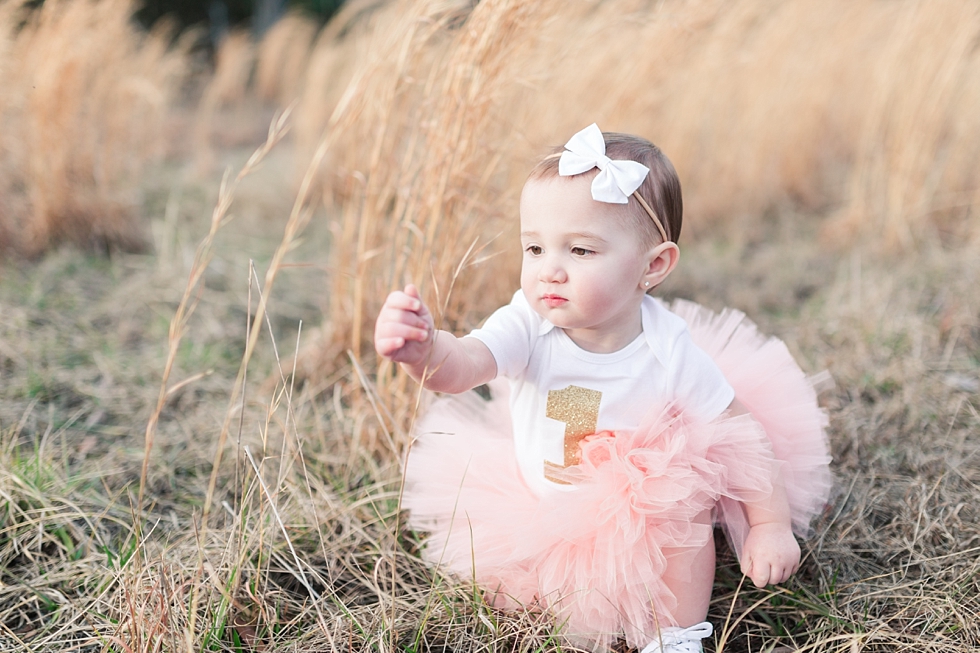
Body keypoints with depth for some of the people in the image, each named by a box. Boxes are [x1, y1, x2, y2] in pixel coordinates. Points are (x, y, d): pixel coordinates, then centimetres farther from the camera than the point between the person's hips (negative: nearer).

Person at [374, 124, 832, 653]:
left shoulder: (669, 351, -25)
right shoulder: (528, 327, -25)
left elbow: (744, 431, -12)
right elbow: (461, 366, -44)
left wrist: (771, 525, -12)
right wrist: (423, 349, -67)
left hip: (647, 506, -3)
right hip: (545, 509, 3)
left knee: (681, 500, -28)